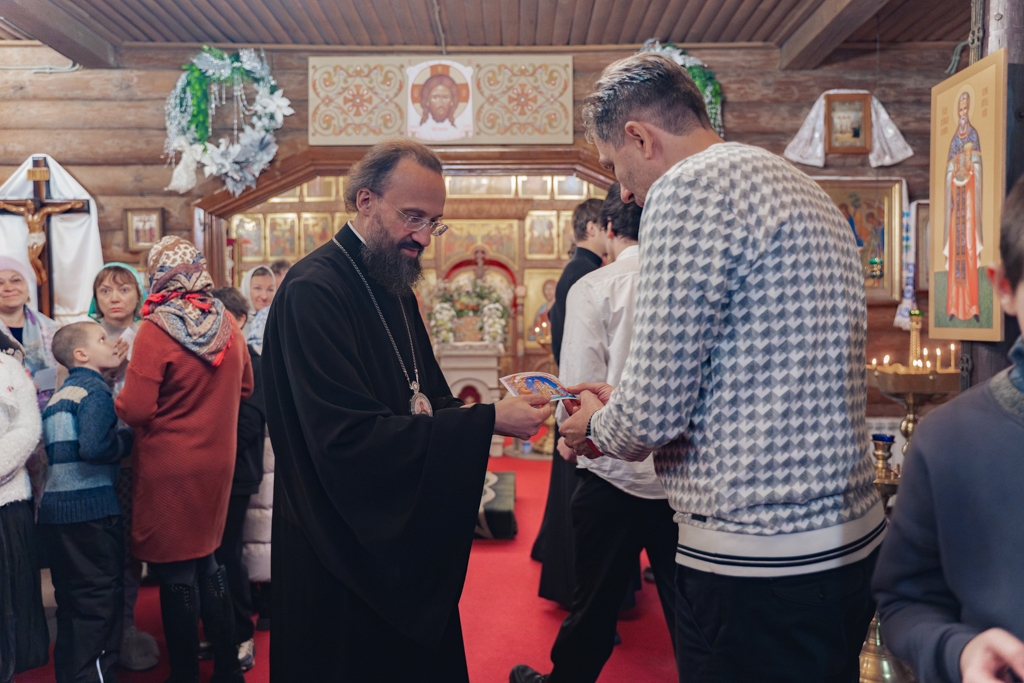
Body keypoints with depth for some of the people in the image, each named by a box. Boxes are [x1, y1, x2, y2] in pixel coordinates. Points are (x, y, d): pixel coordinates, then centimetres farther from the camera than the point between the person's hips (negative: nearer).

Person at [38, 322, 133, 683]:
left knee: (71, 602, 17)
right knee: (99, 602, -1)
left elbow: (59, 450, 17)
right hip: (89, 508, -9)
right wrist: (130, 439, -8)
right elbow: (93, 448, -24)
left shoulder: (58, 394, 18)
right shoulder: (95, 390, -10)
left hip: (53, 506, 9)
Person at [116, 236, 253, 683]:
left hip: (170, 468, -5)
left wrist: (117, 402, 2)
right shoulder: (226, 324, -1)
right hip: (217, 462, 6)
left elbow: (136, 410, -18)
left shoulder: (155, 331, -17)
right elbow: (244, 388, 11)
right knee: (207, 561, 18)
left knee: (176, 574, 7)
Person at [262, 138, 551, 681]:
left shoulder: (395, 288, 10)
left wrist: (496, 411, -8)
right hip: (348, 550, -8)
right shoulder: (313, 291, -20)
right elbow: (348, 437, -28)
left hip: (404, 540, 9)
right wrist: (487, 420, -27)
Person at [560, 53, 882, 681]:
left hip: (759, 567, -10)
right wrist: (622, 405, 20)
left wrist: (599, 425, 3)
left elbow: (653, 416, -19)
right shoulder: (800, 187, 15)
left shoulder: (690, 187, -15)